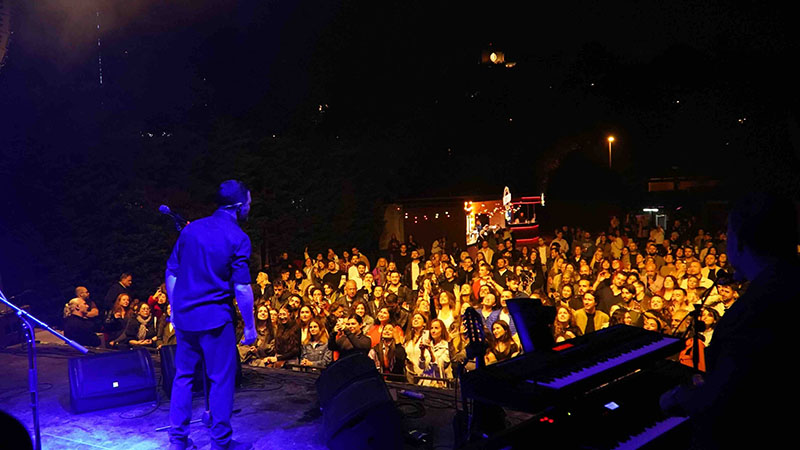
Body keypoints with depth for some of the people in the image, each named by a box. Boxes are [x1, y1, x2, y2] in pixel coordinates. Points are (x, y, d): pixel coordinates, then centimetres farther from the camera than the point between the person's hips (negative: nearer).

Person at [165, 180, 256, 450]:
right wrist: (250, 326, -5)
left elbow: (171, 273, 10)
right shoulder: (237, 238, -10)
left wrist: (174, 310, 19)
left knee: (183, 376, 15)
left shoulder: (191, 229, 7)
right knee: (221, 379, 5)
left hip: (184, 317, 6)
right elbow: (241, 288, -13)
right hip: (215, 320, -5)